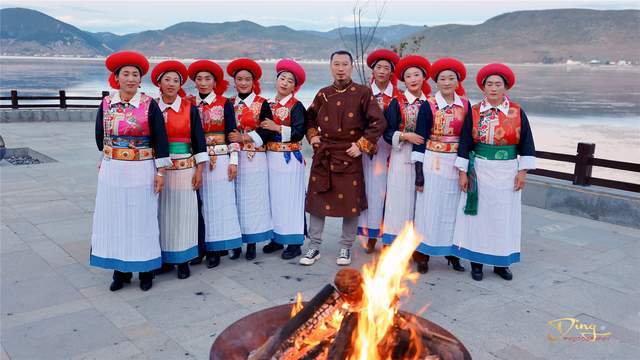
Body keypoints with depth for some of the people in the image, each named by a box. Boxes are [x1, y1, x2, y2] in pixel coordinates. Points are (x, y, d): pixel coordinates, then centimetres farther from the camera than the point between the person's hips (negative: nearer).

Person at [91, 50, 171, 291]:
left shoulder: (150, 105, -6)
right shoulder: (106, 104, 3)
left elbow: (160, 140, -6)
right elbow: (100, 137, 14)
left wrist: (160, 172, -8)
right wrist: (111, 157, 14)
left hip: (142, 172, -3)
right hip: (112, 171, 3)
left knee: (142, 220, 5)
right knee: (115, 219, 8)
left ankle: (146, 270, 19)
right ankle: (120, 271, 20)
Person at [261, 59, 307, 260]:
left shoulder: (296, 106, -4)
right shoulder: (269, 105, 13)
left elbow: (299, 132, -13)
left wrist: (277, 128, -16)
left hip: (290, 158, -6)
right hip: (271, 157, 6)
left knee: (290, 198, -3)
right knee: (274, 198, 10)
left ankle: (294, 242, 5)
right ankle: (277, 237, 21)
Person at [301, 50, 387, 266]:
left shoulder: (363, 93, -4)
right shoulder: (323, 94, 7)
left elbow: (379, 122, -7)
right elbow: (310, 117, 24)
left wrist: (362, 145, -11)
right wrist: (312, 136, 8)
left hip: (349, 157, -3)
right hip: (322, 157, 3)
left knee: (351, 204, 4)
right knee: (317, 200, 6)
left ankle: (346, 248, 20)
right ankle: (314, 247, 18)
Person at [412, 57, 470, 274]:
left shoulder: (465, 105, 5)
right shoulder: (428, 105, -5)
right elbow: (420, 138, -6)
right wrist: (419, 170, -9)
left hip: (457, 164, 3)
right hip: (433, 163, -3)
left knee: (453, 208, 9)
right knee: (430, 208, 1)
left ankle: (452, 253, 22)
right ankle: (423, 255, 11)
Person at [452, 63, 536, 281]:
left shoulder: (517, 112, 0)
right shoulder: (474, 112, 0)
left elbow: (526, 143, 2)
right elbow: (465, 143, 1)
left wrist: (523, 171, -3)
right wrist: (463, 172, -3)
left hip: (507, 173, 1)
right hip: (479, 171, 0)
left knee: (504, 216, 7)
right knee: (478, 215, 4)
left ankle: (501, 262, 20)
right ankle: (476, 261, 15)